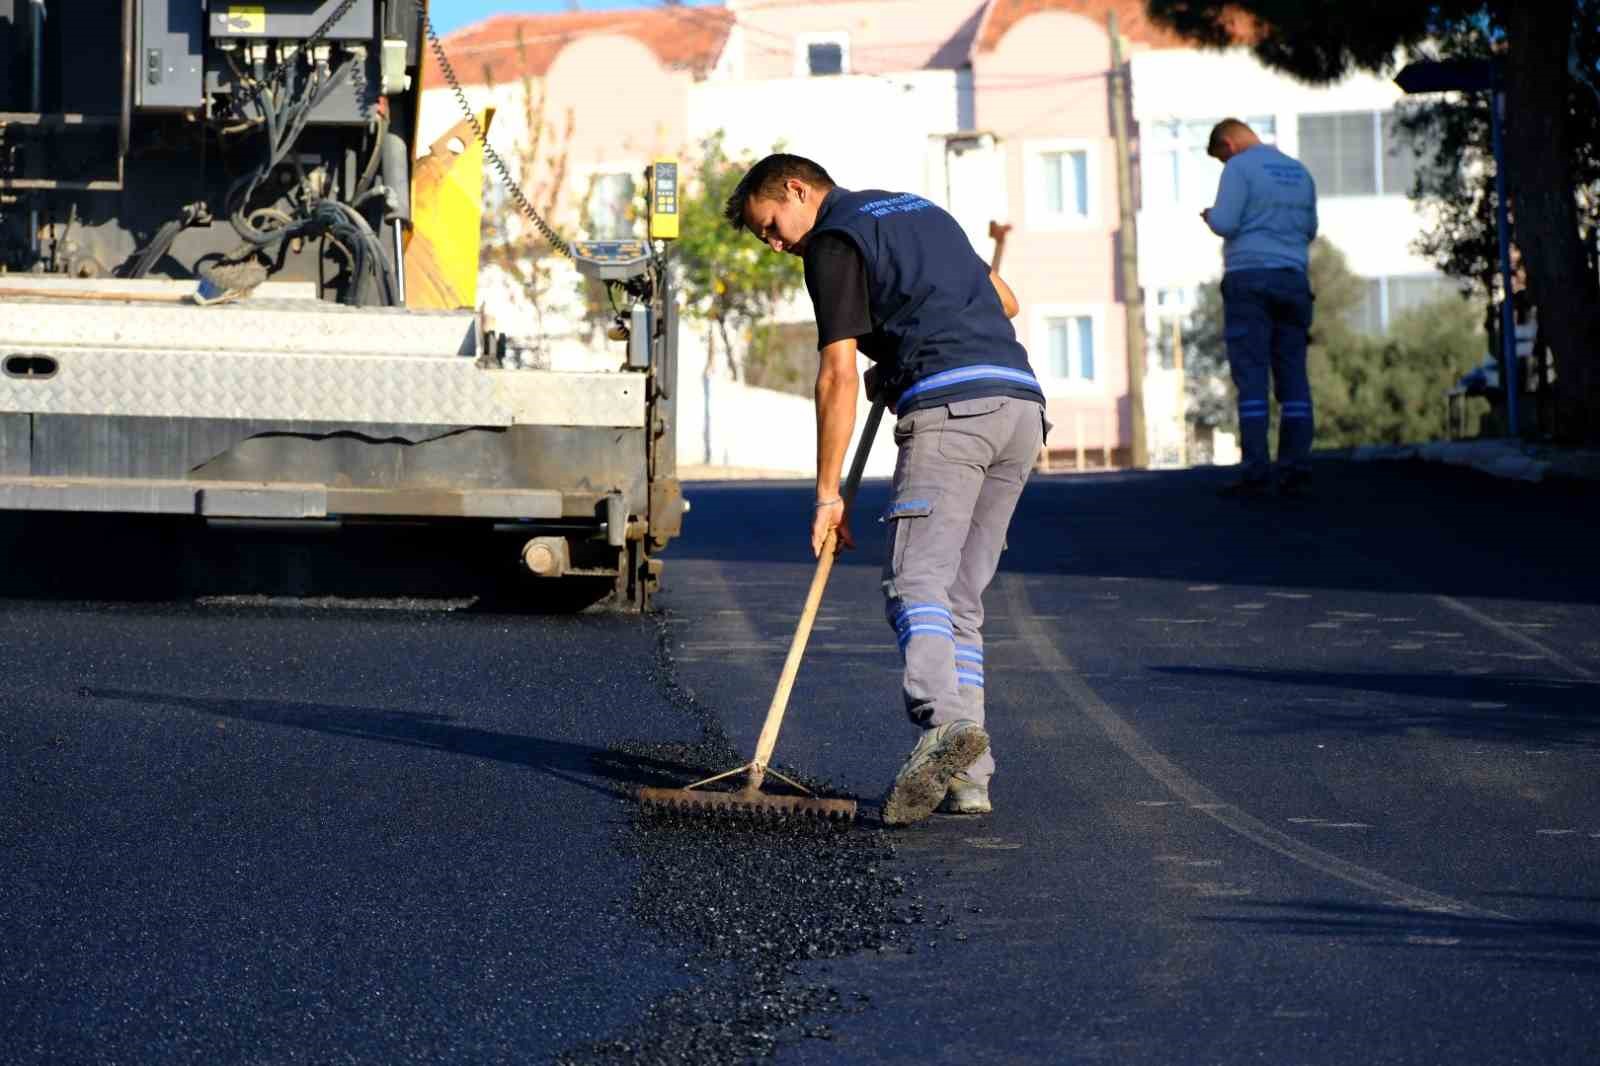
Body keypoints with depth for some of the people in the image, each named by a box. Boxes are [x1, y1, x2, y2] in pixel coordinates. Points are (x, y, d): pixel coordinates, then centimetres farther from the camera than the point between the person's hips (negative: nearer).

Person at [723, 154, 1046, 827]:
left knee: (918, 583, -14)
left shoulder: (834, 239, 3)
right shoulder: (918, 210, 29)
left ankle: (945, 722, -37)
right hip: (1021, 399, 8)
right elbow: (1005, 302, 36)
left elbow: (838, 375, -4)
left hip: (950, 409, -8)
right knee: (962, 596, 8)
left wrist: (828, 493, -2)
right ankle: (966, 780, 1)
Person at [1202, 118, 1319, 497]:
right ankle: (1296, 471, 0)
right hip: (1293, 280, 6)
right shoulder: (1300, 172, 16)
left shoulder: (1240, 168, -4)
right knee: (1293, 378, 5)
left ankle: (1256, 473, -12)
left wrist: (1210, 216, 10)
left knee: (1252, 379, -7)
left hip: (1249, 279, -5)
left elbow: (1225, 224, -11)